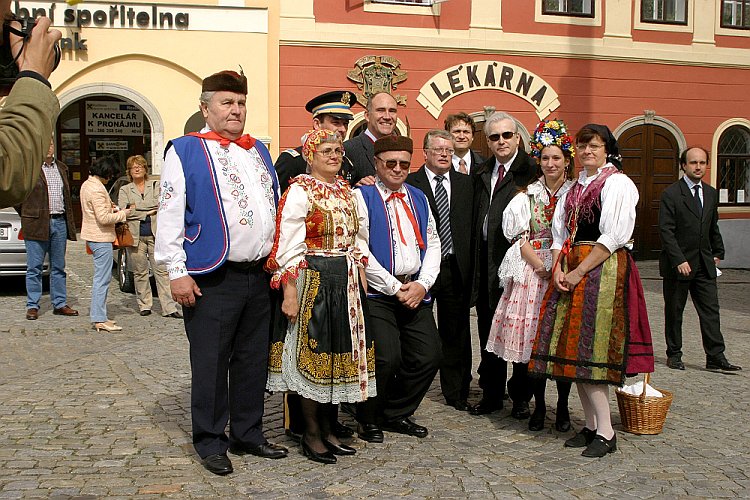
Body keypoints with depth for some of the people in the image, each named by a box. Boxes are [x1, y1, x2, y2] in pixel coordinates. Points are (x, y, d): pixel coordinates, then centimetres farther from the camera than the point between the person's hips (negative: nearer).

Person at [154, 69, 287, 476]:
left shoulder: (258, 151, 16)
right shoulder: (186, 151, -2)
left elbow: (275, 207, 22)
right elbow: (170, 216, -8)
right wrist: (176, 272, -13)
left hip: (258, 275, 6)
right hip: (211, 279, -6)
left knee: (253, 361, 13)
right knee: (211, 364, 3)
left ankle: (247, 434, 27)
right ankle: (210, 442, 17)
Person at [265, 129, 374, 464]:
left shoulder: (346, 190, 14)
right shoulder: (300, 191, -9)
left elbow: (358, 239, 17)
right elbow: (289, 247, -15)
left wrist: (360, 281, 10)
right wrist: (290, 292, -20)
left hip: (346, 282, 7)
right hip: (312, 280, -7)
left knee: (337, 353, 11)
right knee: (311, 352, 0)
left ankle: (327, 428, 24)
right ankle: (311, 434, 14)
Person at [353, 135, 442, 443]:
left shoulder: (418, 198, 18)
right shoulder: (362, 196, -2)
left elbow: (433, 243, 15)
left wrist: (423, 283, -2)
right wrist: (395, 288, -11)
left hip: (416, 292, 6)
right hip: (378, 292, -6)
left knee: (428, 357, 0)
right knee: (387, 358, -16)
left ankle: (397, 414, 21)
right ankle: (369, 420, 9)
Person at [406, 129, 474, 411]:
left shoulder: (465, 184, 10)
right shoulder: (409, 183, 0)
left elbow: (473, 227, 8)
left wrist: (470, 267, 1)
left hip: (456, 268, 3)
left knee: (456, 334, 10)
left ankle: (456, 394, 22)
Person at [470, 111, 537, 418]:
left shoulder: (530, 171, -8)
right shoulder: (482, 173, 14)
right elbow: (477, 218, 13)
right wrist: (476, 261, 8)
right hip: (487, 262, 7)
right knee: (488, 331, 13)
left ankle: (521, 396, 18)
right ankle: (491, 393, 25)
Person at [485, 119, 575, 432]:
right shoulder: (528, 194, 9)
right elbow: (520, 237, 4)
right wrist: (541, 267, -10)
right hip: (532, 270, 1)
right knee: (533, 336, 0)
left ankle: (563, 406, 13)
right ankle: (539, 406, 12)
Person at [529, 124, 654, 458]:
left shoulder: (618, 183, -4)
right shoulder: (573, 188, 19)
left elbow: (613, 236, -12)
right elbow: (560, 233, 15)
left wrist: (579, 272, -15)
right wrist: (558, 268, -2)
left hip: (603, 270, -7)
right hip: (571, 272, 7)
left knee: (589, 350, -11)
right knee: (573, 349, 5)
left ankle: (606, 433, -3)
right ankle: (591, 426, 14)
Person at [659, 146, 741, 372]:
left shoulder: (711, 194, 11)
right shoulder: (671, 194, -8)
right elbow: (666, 231, -13)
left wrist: (718, 252, 17)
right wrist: (679, 260, -19)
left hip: (704, 264, 5)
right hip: (677, 264, -5)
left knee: (711, 310, 1)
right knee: (674, 312, 6)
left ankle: (716, 357, 3)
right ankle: (674, 354, 17)